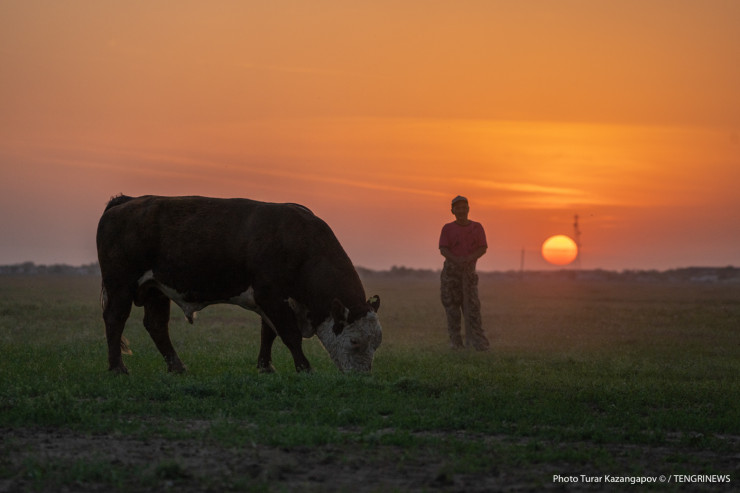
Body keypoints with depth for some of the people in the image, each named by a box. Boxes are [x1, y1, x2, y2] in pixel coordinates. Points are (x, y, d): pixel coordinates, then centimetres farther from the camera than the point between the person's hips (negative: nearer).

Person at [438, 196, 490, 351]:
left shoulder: (477, 227, 7)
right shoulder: (447, 228, 4)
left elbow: (483, 248, 1)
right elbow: (443, 250, -5)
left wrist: (469, 258, -18)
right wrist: (456, 260, -24)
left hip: (469, 271, 0)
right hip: (450, 270, 0)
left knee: (472, 305, -10)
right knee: (452, 305, 0)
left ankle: (477, 342, -13)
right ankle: (455, 341, 7)